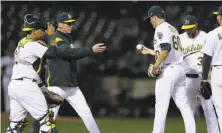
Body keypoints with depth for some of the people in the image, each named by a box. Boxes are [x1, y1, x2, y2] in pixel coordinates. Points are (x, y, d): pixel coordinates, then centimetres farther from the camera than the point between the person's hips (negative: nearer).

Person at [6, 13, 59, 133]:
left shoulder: (22, 43, 17)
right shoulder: (32, 45, -11)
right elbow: (52, 54, -20)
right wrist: (51, 36, -7)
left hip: (13, 85, 9)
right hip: (26, 86, -9)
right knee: (45, 119, -4)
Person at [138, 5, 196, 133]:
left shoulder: (161, 28, -6)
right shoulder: (173, 29, 21)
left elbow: (165, 49, -21)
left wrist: (155, 66, -18)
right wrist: (149, 51, 36)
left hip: (167, 70, -9)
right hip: (180, 69, 9)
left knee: (161, 106, -7)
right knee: (184, 105, 6)